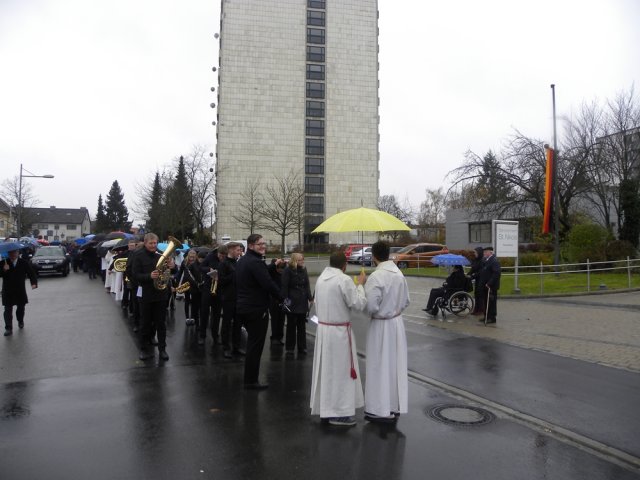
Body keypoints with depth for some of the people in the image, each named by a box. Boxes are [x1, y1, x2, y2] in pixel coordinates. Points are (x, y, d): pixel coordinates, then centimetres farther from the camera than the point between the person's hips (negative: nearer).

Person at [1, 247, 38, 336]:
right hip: (7, 291, -1)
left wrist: (34, 283, -20)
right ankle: (8, 328, -1)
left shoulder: (24, 263, -2)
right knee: (8, 310, -4)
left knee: (21, 308, 15)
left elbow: (31, 273, -4)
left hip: (20, 290, 1)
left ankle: (20, 321, 39)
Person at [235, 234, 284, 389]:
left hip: (242, 307, 10)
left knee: (252, 343, 22)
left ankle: (249, 378, 31)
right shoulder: (256, 262, -19)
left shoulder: (241, 261, 13)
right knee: (256, 345, -1)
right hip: (256, 309, -10)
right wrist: (282, 298, -14)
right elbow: (268, 283, -25)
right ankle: (251, 381, 7)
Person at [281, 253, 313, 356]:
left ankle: (302, 347, 18)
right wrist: (285, 299, -15)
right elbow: (284, 286, -10)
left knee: (302, 326, 10)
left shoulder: (304, 270, 9)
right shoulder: (288, 270, -8)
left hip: (302, 302, 5)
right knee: (291, 325, 4)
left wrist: (310, 298, 6)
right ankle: (289, 348, 15)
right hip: (292, 303, -5)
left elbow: (307, 285, 12)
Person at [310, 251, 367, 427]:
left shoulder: (321, 279, 5)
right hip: (339, 331, -7)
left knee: (325, 369, 14)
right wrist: (360, 285, -2)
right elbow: (359, 304, -14)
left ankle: (324, 409, 24)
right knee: (340, 370, 3)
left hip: (322, 328, 7)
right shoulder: (344, 280, -17)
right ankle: (338, 412, 9)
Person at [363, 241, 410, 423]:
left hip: (381, 326, -7)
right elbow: (406, 301, 9)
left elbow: (371, 307, -21)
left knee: (380, 367, 5)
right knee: (396, 365, 15)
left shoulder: (375, 277, -21)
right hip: (397, 323, 7)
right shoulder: (399, 274, 1)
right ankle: (395, 407, 27)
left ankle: (382, 410, 15)